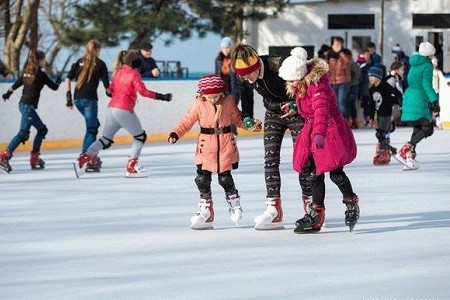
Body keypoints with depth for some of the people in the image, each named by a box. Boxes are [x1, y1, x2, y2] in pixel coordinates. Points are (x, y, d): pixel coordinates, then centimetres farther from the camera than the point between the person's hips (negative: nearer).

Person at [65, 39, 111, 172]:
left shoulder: (80, 62, 13)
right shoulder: (100, 64, 2)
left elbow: (67, 79, 5)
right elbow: (106, 85, 1)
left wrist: (68, 96, 7)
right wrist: (110, 93, 20)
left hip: (77, 98, 6)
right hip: (90, 99, -6)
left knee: (93, 124, 22)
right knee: (91, 129, -4)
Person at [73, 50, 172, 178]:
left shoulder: (119, 72, 14)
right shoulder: (133, 74, -7)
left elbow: (111, 89, 19)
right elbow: (143, 91, -16)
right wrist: (160, 96, -17)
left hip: (111, 108, 8)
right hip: (124, 110, -8)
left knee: (106, 139, 15)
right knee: (140, 136, 5)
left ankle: (84, 159, 3)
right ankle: (131, 167, -2)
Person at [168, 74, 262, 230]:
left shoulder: (228, 101, -3)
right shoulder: (198, 104, -5)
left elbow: (237, 118, 10)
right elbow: (187, 121, -4)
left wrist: (251, 125, -3)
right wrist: (175, 134, -16)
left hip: (226, 144, -1)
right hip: (206, 145, 1)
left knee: (225, 178, 0)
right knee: (202, 179, 1)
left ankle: (235, 204, 25)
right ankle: (206, 211, 13)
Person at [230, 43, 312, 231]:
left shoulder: (278, 67, -34)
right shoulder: (243, 78, -16)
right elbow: (246, 95, 7)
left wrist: (295, 105, -37)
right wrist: (247, 117, -2)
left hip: (295, 112, -5)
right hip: (273, 115, 5)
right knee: (270, 158, -6)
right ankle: (274, 208, -8)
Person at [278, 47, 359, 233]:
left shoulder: (317, 86, -24)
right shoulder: (299, 87, 5)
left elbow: (322, 110, -40)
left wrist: (319, 133, -52)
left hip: (331, 130, -9)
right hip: (313, 131, 9)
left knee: (335, 173, -9)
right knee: (315, 174, 6)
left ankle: (352, 204, 12)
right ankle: (316, 214, 9)